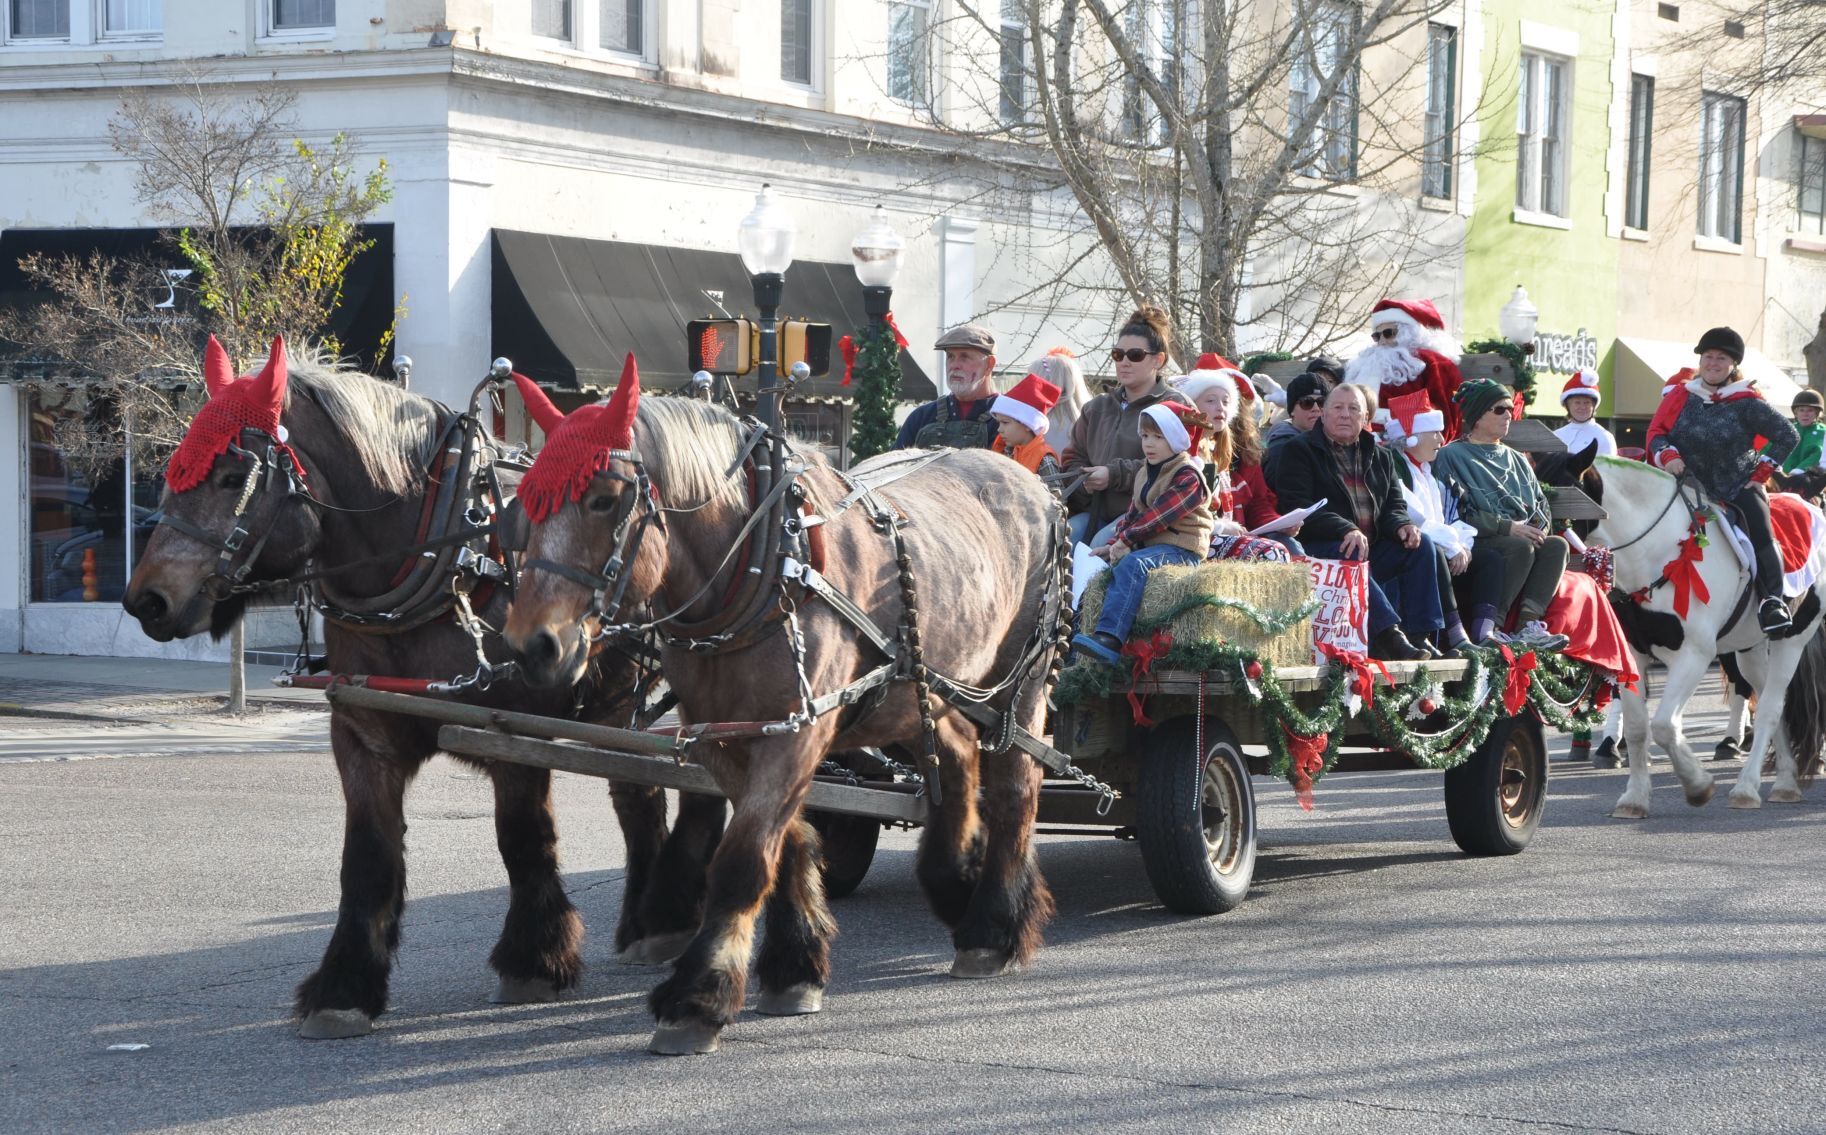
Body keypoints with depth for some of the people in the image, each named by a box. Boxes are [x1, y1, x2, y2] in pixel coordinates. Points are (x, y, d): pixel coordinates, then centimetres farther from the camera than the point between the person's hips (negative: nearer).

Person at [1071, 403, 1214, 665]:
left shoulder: (1187, 476, -9)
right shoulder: (1145, 473, 20)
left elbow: (1159, 515, -18)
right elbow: (1133, 514, 18)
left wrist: (1126, 540, -16)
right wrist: (1116, 542, 1)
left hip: (1181, 547, -10)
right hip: (1149, 545, 10)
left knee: (1131, 565, -35)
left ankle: (1109, 639, -51)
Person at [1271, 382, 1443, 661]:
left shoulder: (1379, 457, 21)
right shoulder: (1298, 451, 2)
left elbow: (1394, 505, 19)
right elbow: (1298, 508, -11)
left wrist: (1402, 526, -9)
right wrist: (1347, 531, -26)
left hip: (1372, 547, 6)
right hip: (1318, 548, -6)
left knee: (1421, 545, -16)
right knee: (1349, 556, -37)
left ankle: (1420, 635, -22)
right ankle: (1389, 635, -44)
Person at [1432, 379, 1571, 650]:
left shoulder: (1517, 461, 26)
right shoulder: (1452, 457, 3)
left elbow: (1541, 506, 22)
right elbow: (1457, 513, -10)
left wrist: (1537, 527, -3)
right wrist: (1507, 527, -16)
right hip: (1477, 545, -6)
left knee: (1556, 545, -23)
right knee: (1521, 546, -34)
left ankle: (1530, 624, -36)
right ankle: (1486, 627, -39)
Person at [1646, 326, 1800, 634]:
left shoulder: (1747, 403, -5)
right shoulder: (1681, 396, 5)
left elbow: (1787, 436, -3)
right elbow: (1656, 430, 4)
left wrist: (1761, 472, -6)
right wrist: (1669, 456, -16)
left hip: (1739, 485, -3)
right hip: (1690, 484, 3)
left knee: (1759, 526, -27)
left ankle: (1773, 600, -27)